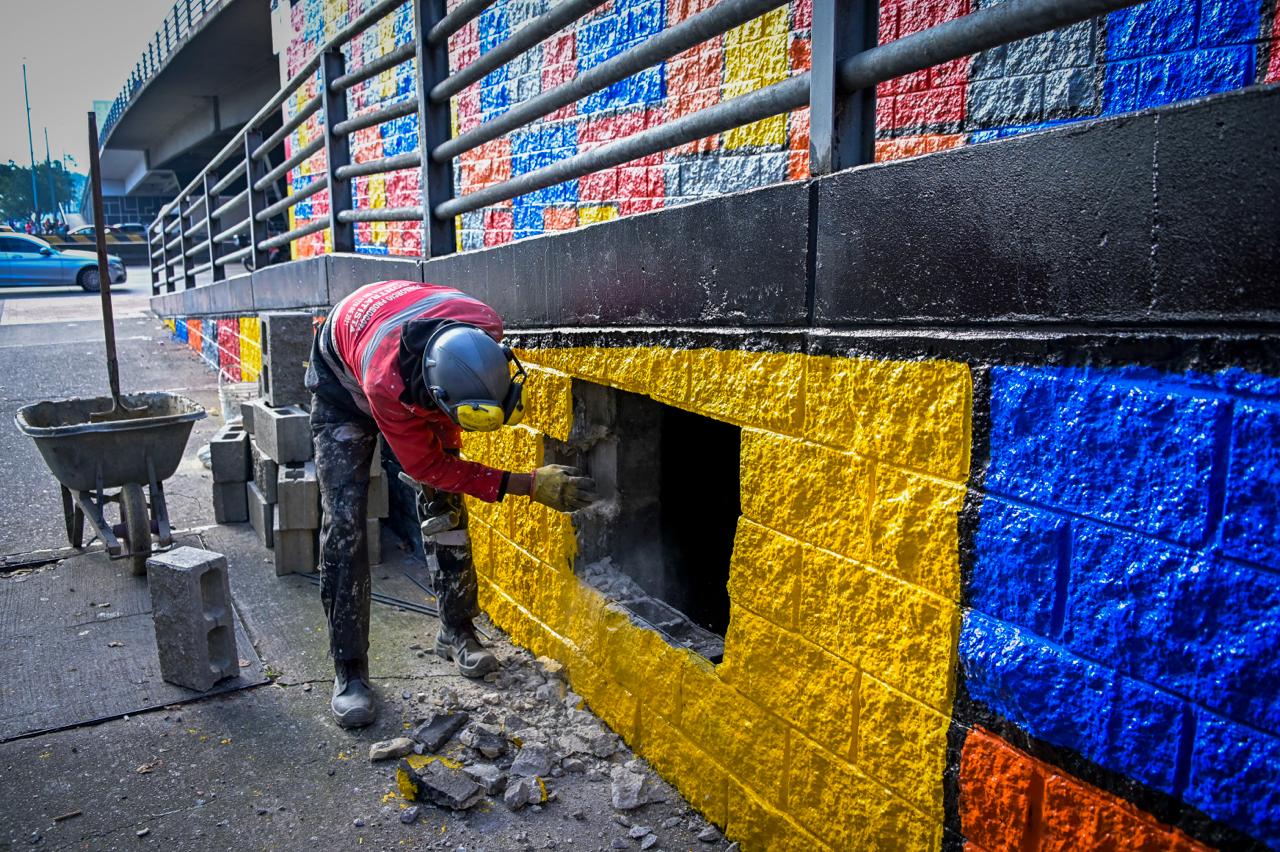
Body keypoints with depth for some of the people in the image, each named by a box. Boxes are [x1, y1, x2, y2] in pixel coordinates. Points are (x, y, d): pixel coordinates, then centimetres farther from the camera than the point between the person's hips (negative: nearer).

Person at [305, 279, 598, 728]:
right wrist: (530, 485, -37)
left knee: (445, 504, -2)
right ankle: (349, 670, -5)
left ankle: (456, 632, 14)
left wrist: (447, 430, -7)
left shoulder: (485, 328, -36)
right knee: (344, 520, -14)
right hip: (344, 384, -4)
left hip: (417, 387, 4)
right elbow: (428, 467, -31)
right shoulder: (386, 382, -46)